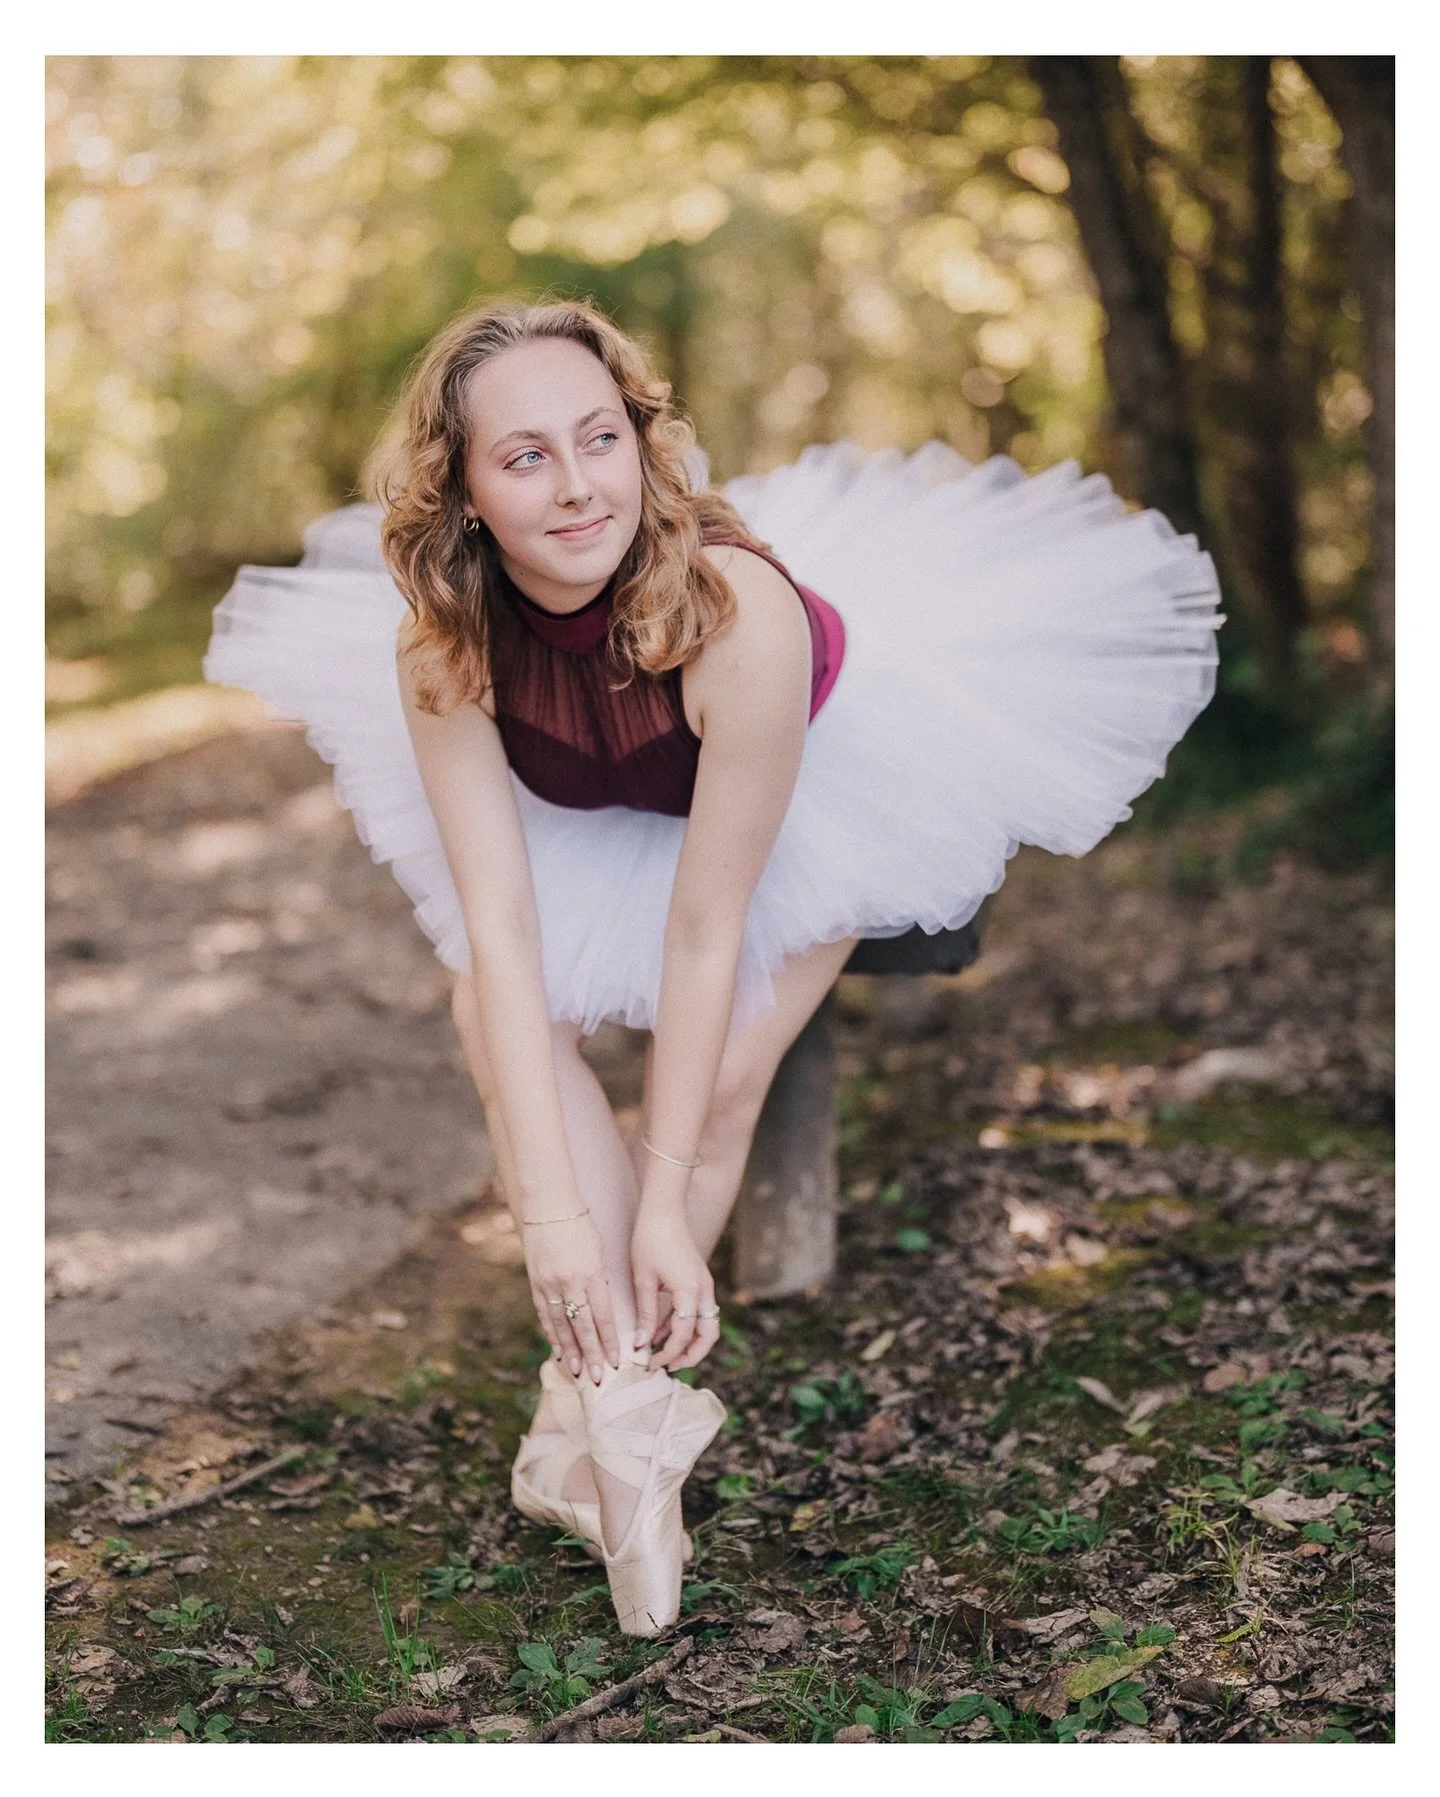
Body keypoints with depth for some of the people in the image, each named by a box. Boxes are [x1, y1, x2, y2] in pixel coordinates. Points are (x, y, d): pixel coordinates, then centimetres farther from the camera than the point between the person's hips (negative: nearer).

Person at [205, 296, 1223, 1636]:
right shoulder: (442, 640, -31)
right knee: (497, 1020, -19)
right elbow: (502, 929, -31)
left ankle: (590, 1410, -2)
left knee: (720, 1078, -19)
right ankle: (629, 1408, -18)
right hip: (585, 810, 3)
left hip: (809, 776, -3)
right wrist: (551, 1208, -36)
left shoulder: (739, 613, -42)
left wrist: (664, 1203, -31)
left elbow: (706, 930, -35)